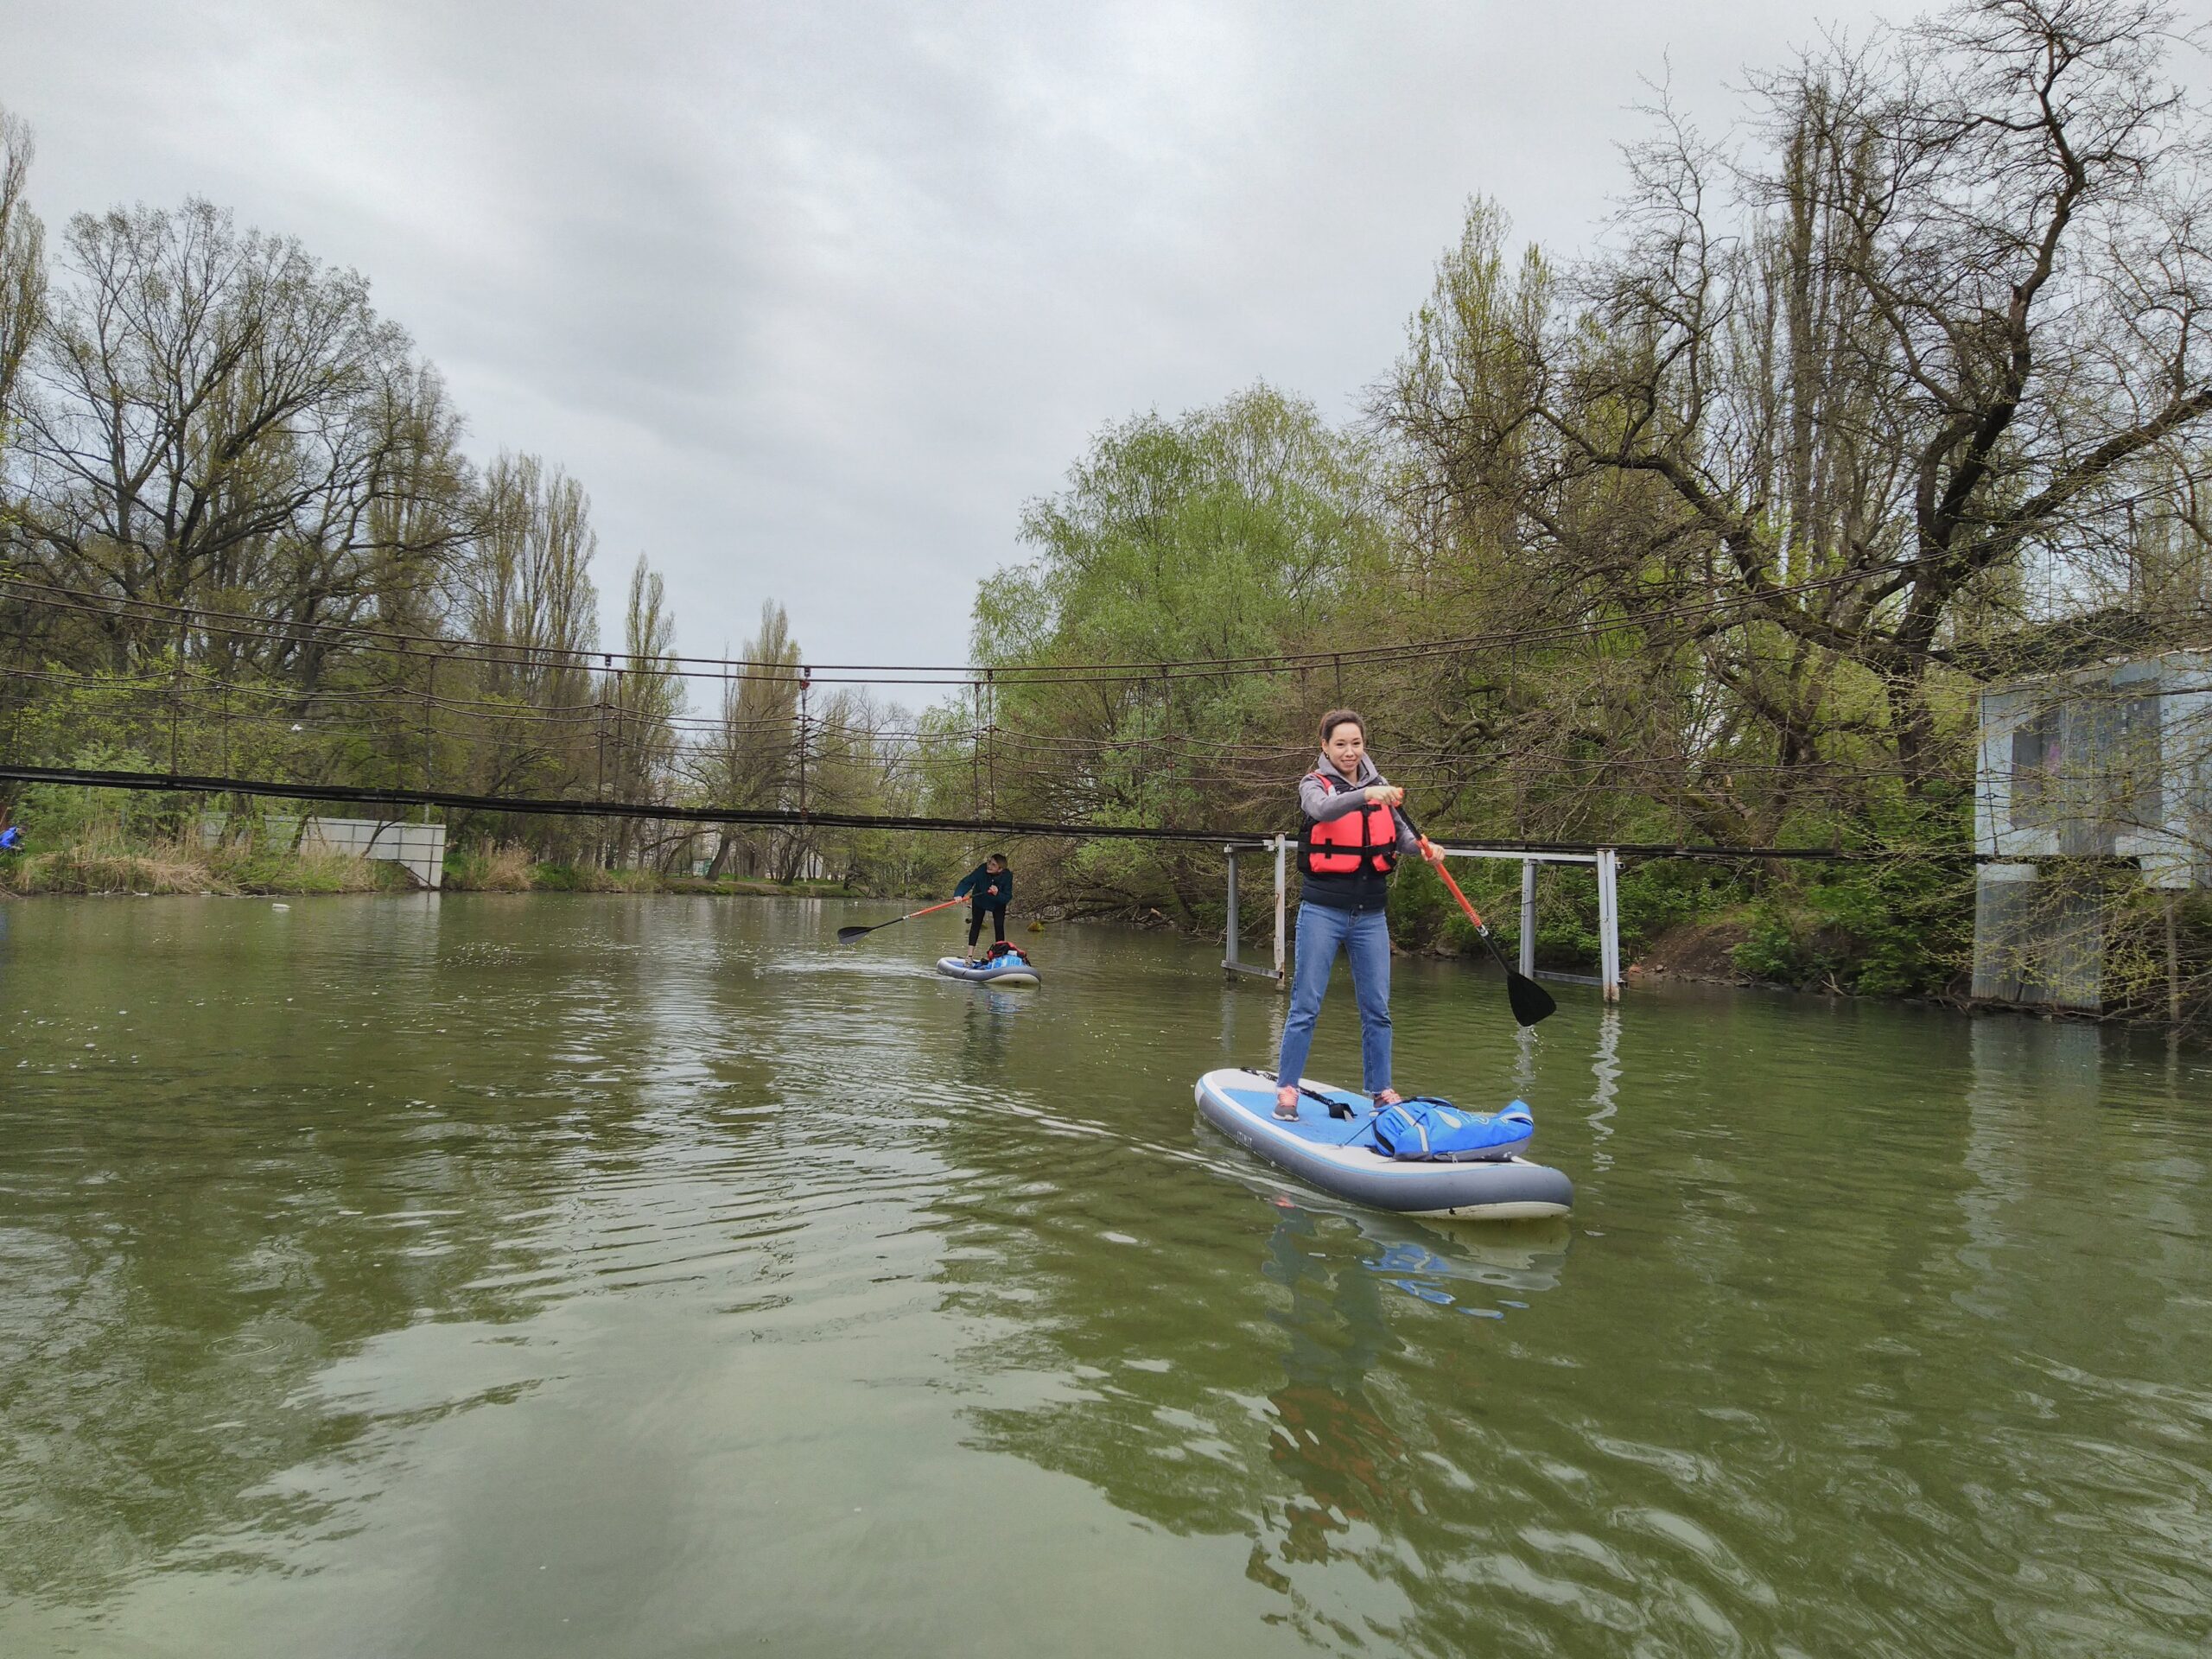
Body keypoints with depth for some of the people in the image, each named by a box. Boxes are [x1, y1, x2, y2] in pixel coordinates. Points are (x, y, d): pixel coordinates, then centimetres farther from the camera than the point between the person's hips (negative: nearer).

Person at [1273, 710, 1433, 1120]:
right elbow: (1323, 810, -26)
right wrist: (1366, 795, -43)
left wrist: (1422, 846, -20)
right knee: (1306, 1006, -1)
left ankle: (1381, 1090, 20)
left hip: (1370, 914, 4)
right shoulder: (1314, 784, -3)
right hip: (1323, 911, -4)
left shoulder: (1380, 786, 10)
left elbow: (1401, 835, 2)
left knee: (1377, 1008, 9)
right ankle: (1286, 1089, 7)